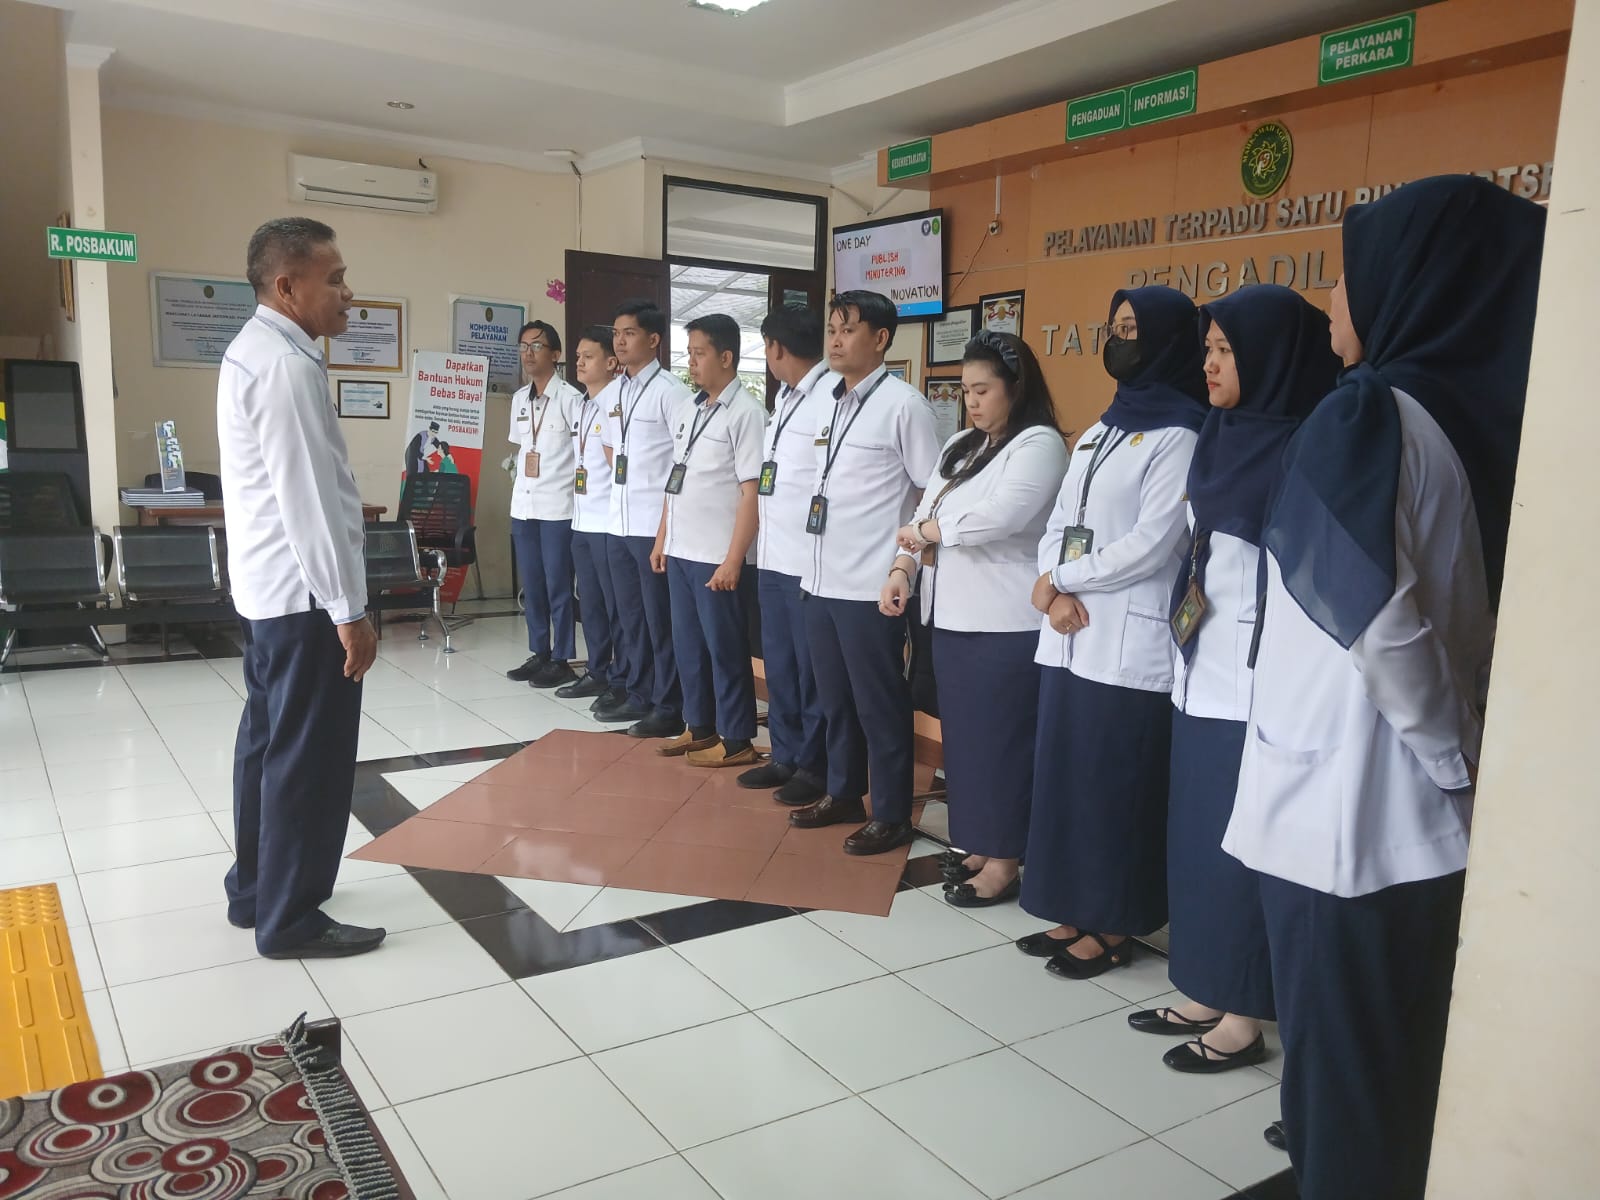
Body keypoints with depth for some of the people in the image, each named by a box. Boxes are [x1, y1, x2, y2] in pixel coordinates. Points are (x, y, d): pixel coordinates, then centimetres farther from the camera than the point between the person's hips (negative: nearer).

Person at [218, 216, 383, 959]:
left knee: (269, 743, 18)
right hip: (302, 592, -10)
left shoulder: (254, 350, 13)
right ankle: (290, 921, 12)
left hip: (267, 586, 10)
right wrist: (350, 610, -21)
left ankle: (254, 891, 32)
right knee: (308, 757, 0)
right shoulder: (285, 366, -20)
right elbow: (307, 500, -23)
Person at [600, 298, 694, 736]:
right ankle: (640, 696, 27)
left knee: (661, 618, 0)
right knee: (630, 616, 15)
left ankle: (670, 708, 10)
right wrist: (624, 484, 15)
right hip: (619, 522, 8)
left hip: (655, 524, -8)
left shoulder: (670, 390, -9)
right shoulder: (614, 391, 13)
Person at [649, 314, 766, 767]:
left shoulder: (746, 412, -12)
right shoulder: (687, 409, 12)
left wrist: (733, 559, -18)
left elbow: (752, 492, -16)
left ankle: (737, 740, 15)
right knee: (688, 644, 15)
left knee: (724, 647, 3)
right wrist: (662, 538, 16)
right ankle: (699, 727, 29)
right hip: (680, 550, 8)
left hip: (716, 555, -7)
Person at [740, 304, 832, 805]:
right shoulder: (784, 396, 14)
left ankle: (815, 767, 18)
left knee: (812, 670, 4)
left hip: (811, 559, -9)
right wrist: (758, 534, 15)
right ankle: (785, 756, 29)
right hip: (773, 554, 9)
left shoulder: (833, 395, -15)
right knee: (778, 665, 16)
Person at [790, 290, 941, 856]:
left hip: (871, 585, -7)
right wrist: (812, 566, 16)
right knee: (835, 699, 17)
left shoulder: (904, 404, -10)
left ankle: (891, 815, 16)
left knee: (879, 705, 3)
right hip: (821, 580, 7)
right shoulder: (830, 404, 12)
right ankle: (843, 794, 32)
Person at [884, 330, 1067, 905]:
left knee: (1000, 740, 0)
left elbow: (999, 517, -23)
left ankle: (1004, 862, 12)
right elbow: (925, 510, 11)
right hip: (953, 618, 8)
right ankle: (979, 845, 27)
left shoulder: (1039, 444, -9)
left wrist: (926, 530, -10)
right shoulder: (960, 446, 16)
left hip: (1006, 625, -8)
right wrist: (903, 565, -6)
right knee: (964, 736, 14)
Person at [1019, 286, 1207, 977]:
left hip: (1129, 644, -8)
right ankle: (1072, 916, 25)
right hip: (1069, 639, 8)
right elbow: (1058, 523, 13)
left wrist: (1060, 579, -7)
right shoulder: (1101, 430, 17)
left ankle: (1112, 929, 16)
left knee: (1115, 786, 1)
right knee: (1065, 778, 12)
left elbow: (1150, 544, -17)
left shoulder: (1178, 435, -9)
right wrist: (1051, 589, -6)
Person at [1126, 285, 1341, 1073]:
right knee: (1195, 844, 15)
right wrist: (1186, 649, 15)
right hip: (1201, 679, 8)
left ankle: (1243, 1019, 18)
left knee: (1239, 851, 2)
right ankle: (1206, 996, 29)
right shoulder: (1221, 441, 11)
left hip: (1256, 689, -8)